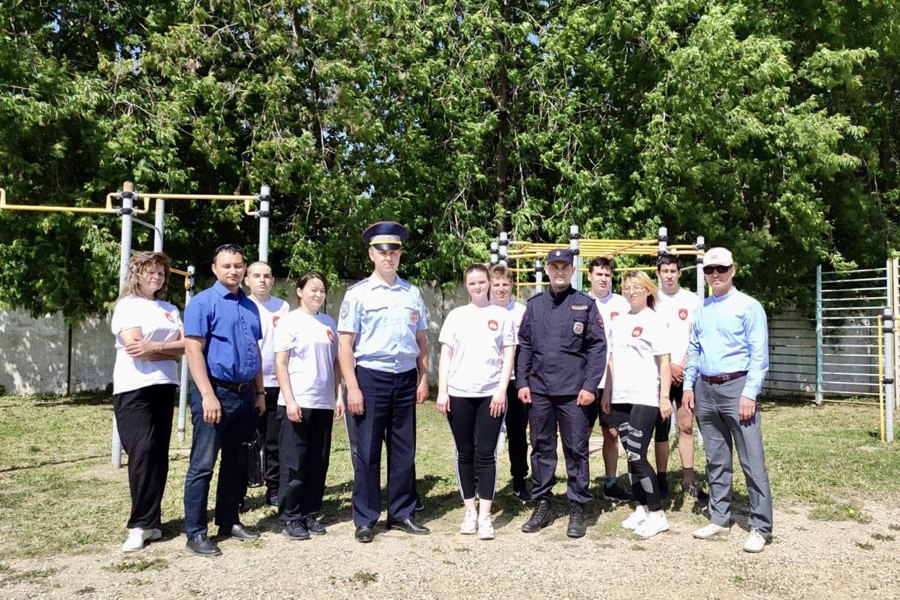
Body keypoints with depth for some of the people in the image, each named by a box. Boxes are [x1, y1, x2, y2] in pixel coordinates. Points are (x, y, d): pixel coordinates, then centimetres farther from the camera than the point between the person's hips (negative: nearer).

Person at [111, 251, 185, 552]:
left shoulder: (169, 309, 17)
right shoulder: (127, 305, 0)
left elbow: (185, 345, 4)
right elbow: (134, 346, -13)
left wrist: (155, 347, -12)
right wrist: (170, 351, -2)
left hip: (164, 387, 6)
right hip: (134, 388, -5)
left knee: (159, 454, 4)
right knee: (142, 451, -11)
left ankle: (149, 522, 11)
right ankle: (141, 524, -4)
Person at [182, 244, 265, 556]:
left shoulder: (250, 306, 13)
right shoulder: (203, 302, -6)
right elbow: (193, 349, -13)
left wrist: (259, 392, 15)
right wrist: (208, 395, -20)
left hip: (245, 394, 7)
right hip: (216, 391, -7)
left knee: (237, 463, 14)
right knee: (203, 464, -3)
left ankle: (229, 521, 26)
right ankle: (195, 532, 6)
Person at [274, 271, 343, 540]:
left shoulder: (328, 323, 11)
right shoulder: (290, 321, -3)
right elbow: (280, 364, -6)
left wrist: (338, 397, 9)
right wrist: (289, 401, -13)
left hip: (323, 404, 5)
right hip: (296, 404, -5)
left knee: (318, 463, 9)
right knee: (294, 463, 1)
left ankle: (310, 513, 21)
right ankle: (291, 518, 12)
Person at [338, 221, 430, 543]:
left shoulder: (412, 293, 9)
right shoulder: (358, 293, -2)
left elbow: (421, 340, 13)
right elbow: (345, 343, -6)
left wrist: (423, 379, 7)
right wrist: (352, 387, -11)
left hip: (406, 378, 4)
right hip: (370, 377, -4)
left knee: (404, 450, 11)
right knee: (368, 452, 3)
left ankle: (402, 514, 24)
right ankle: (365, 520, 15)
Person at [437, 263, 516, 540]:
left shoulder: (501, 315, 6)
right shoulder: (456, 315, 9)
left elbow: (508, 356, 3)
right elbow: (445, 355, 7)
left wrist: (501, 391, -7)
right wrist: (442, 391, -1)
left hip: (491, 394, -1)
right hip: (459, 394, 2)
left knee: (486, 454, -2)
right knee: (465, 454, 8)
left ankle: (485, 516, 4)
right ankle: (470, 510, 19)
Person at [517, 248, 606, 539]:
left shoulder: (585, 304, 1)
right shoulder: (535, 304, 10)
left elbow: (598, 347, -3)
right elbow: (524, 346, 10)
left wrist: (590, 386, -10)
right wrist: (522, 382, 2)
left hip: (573, 391, -3)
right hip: (538, 390, 3)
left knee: (576, 450, 4)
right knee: (541, 449, 10)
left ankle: (577, 509, 15)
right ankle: (542, 505, 22)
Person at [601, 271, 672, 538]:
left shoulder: (654, 321, -4)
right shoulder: (619, 321, 13)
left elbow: (664, 362, -8)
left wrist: (664, 397, -14)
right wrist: (607, 392, 13)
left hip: (645, 398, -6)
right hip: (620, 397, 6)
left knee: (637, 456, -9)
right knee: (631, 455, 10)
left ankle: (657, 514, 3)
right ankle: (640, 508, 21)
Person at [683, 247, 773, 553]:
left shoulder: (748, 306, -4)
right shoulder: (702, 309, 13)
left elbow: (759, 354, -8)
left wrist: (749, 393, -15)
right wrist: (689, 385, 10)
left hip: (736, 386, -6)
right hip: (705, 389, 6)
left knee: (752, 460, -5)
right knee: (716, 460, 13)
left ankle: (761, 527, 4)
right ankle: (720, 519, 23)